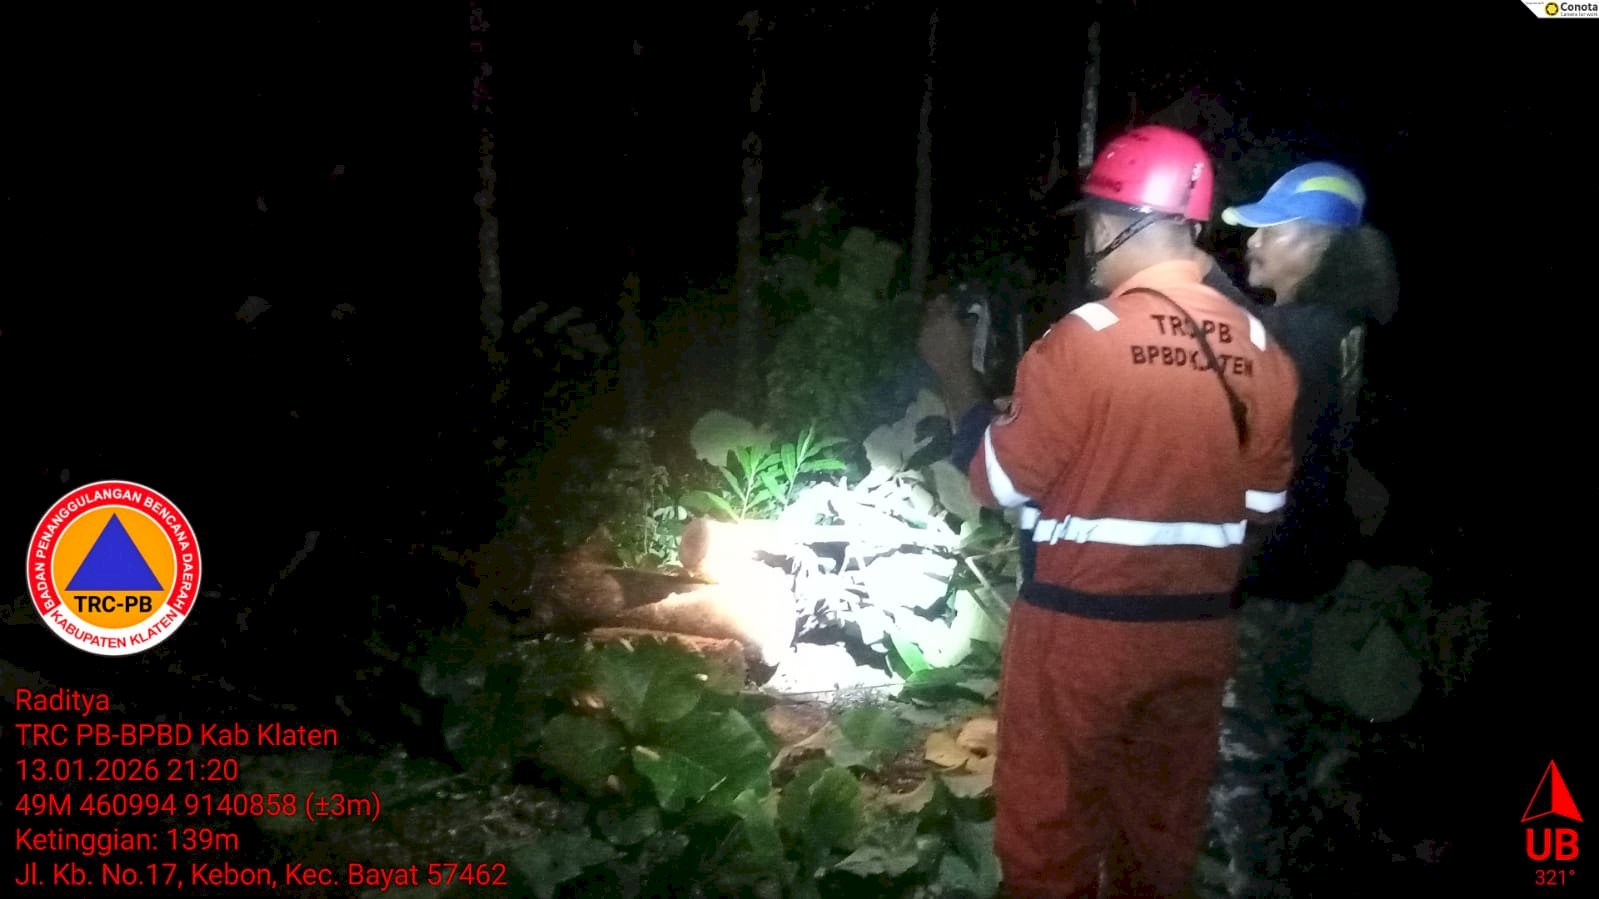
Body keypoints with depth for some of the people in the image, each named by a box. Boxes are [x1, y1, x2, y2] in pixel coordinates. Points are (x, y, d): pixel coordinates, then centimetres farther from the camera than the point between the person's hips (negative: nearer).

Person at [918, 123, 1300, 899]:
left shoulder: (1085, 340, -18)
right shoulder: (1263, 350, -1)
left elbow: (1000, 481, -10)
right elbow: (1262, 507, 8)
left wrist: (952, 372, 0)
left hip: (1081, 626, -5)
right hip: (1198, 630, 6)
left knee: (1047, 828, 12)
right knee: (1163, 827, 21)